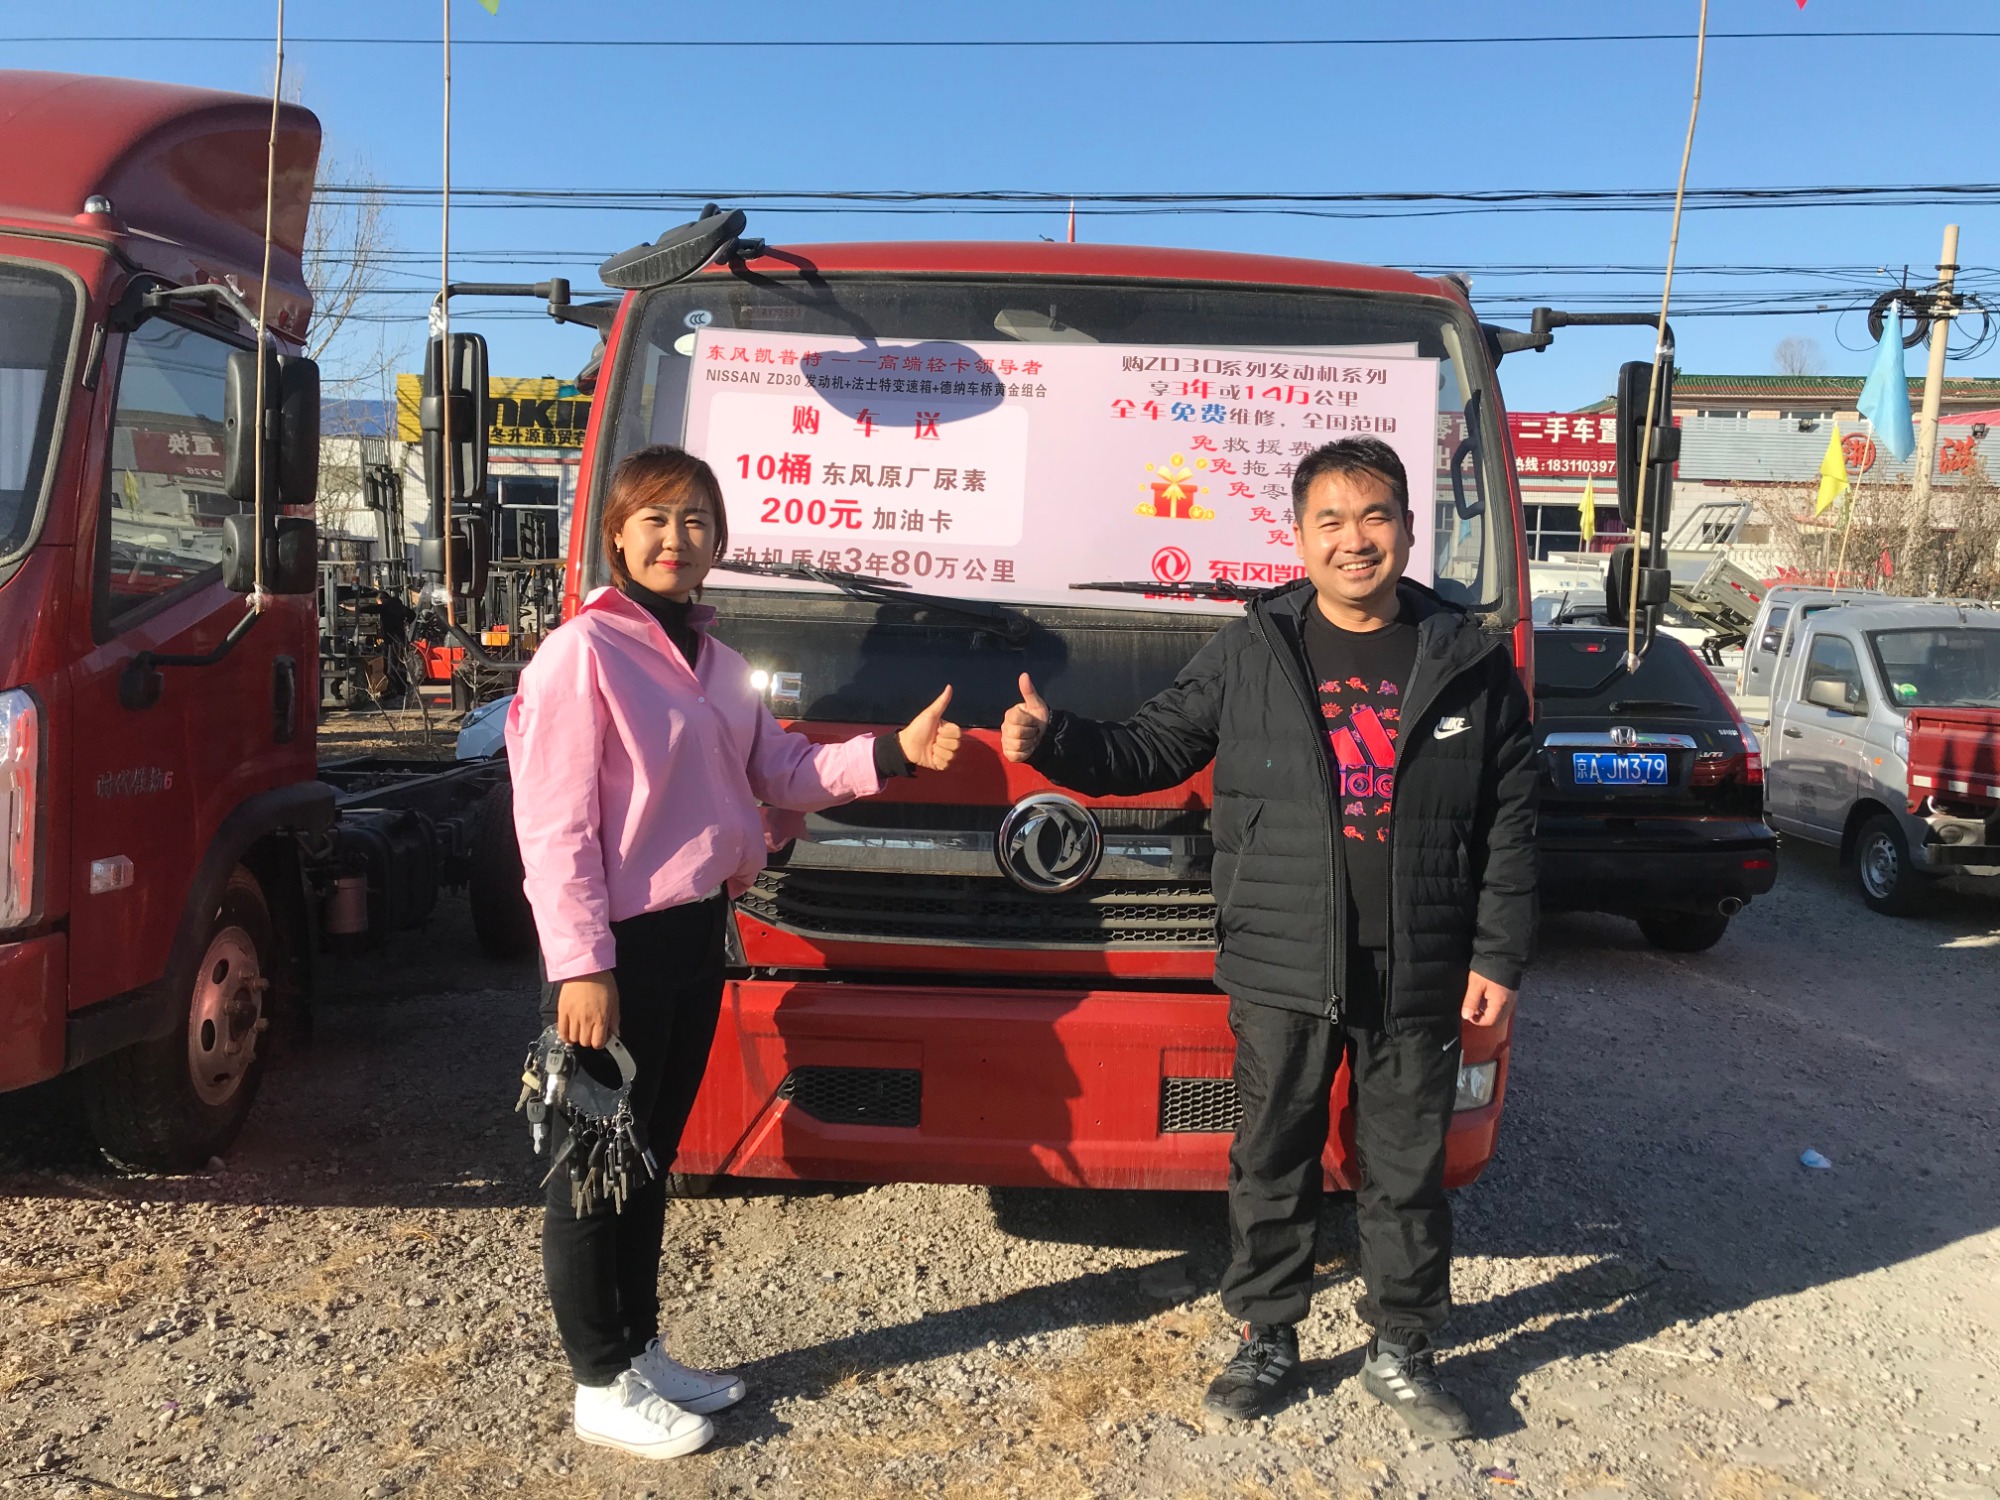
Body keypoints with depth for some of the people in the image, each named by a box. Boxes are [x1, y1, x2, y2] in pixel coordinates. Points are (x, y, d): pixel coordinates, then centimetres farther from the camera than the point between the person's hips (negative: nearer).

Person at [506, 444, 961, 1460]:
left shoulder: (712, 662, 13)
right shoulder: (582, 652, -12)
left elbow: (783, 772, 14)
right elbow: (555, 823, -16)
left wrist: (892, 752, 2)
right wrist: (580, 965, -19)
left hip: (694, 933, 8)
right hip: (618, 946, -8)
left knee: (651, 1156, 19)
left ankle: (640, 1349, 34)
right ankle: (603, 1388, 19)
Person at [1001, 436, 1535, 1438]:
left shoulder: (1469, 663, 1)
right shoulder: (1251, 652, 1)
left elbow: (1508, 826, 3)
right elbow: (1152, 749, 4)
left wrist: (1498, 957, -1)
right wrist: (1054, 743, -13)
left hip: (1418, 981, 0)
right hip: (1281, 976, 0)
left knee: (1407, 1171, 13)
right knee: (1272, 1164, 12)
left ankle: (1402, 1353, 33)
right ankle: (1266, 1339, 32)